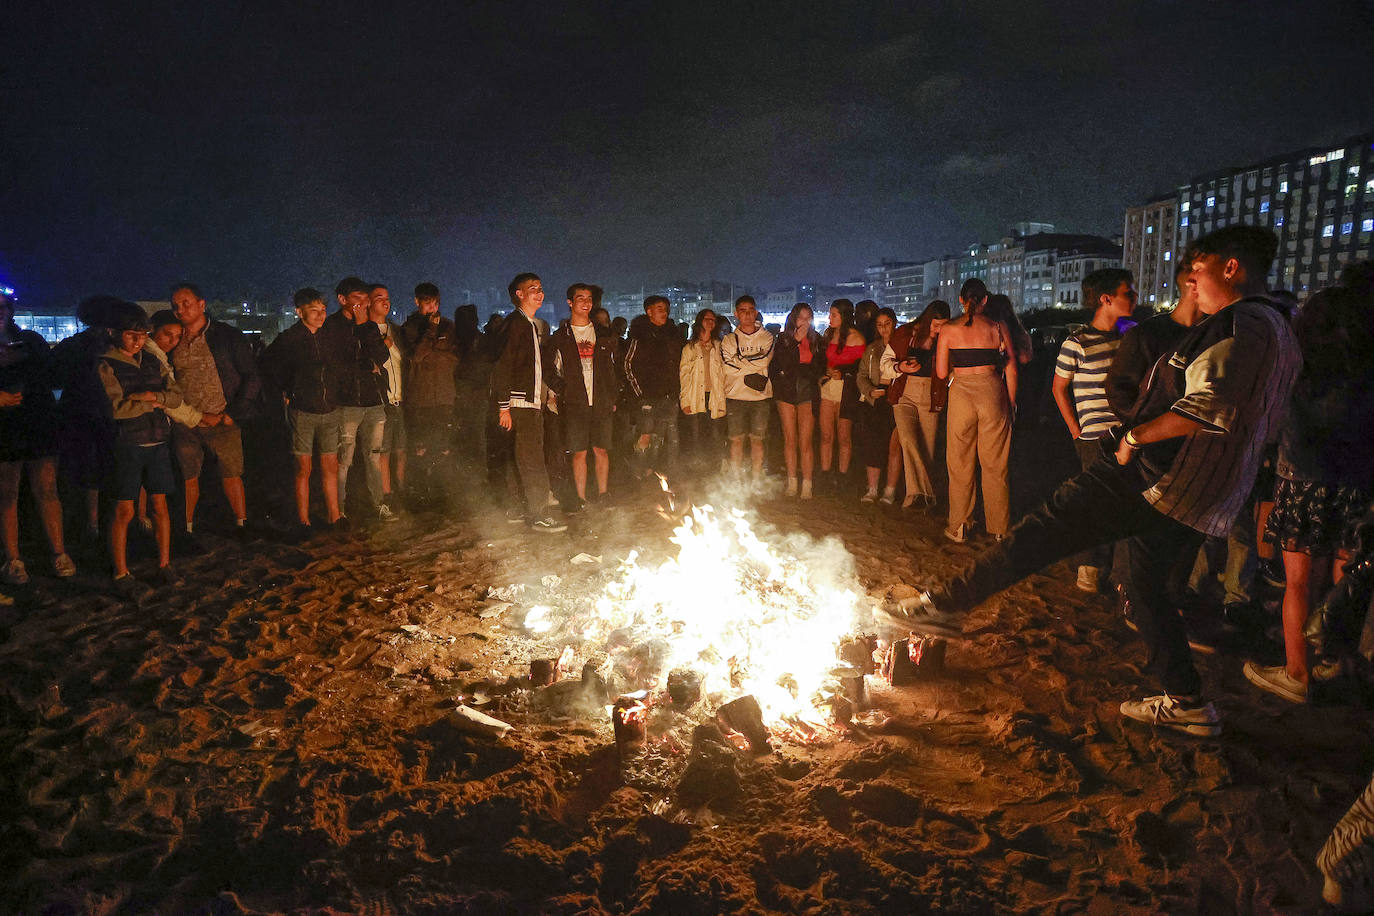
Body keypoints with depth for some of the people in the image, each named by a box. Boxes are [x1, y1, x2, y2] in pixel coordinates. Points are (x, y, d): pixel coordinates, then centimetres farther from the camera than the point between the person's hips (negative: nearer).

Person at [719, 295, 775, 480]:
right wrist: (751, 376, -10)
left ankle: (757, 479, 13)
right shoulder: (729, 340, 8)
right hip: (735, 395, 0)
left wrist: (740, 362, -8)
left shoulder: (767, 337, 9)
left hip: (760, 396, 0)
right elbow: (727, 366, -6)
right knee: (736, 440, 2)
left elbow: (764, 361, -10)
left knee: (757, 439, 4)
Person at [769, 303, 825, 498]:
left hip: (807, 393, 0)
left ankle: (807, 484, -4)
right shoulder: (783, 339, 8)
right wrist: (796, 341, -2)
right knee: (790, 439, 1)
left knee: (805, 441, -7)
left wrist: (794, 370, -3)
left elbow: (820, 369, 6)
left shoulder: (816, 340, 10)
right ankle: (792, 482, 9)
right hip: (786, 392, 0)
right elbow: (782, 364, -2)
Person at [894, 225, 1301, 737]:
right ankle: (1188, 705, 24)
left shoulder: (1239, 324, -11)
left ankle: (950, 603, -12)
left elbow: (1206, 408, -26)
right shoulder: (1278, 333, 22)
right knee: (1146, 584, 19)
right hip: (1201, 498, 11)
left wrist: (1136, 435, -14)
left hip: (1159, 474, -10)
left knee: (1048, 529, -12)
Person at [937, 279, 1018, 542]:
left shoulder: (949, 331, -2)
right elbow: (1011, 370, 4)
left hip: (961, 393, -1)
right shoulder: (999, 329, 1)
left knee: (960, 464, 10)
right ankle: (998, 526, 20)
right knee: (995, 464, 11)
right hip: (993, 392, 1)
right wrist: (1011, 403, 14)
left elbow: (941, 372, -1)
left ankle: (958, 527, 16)